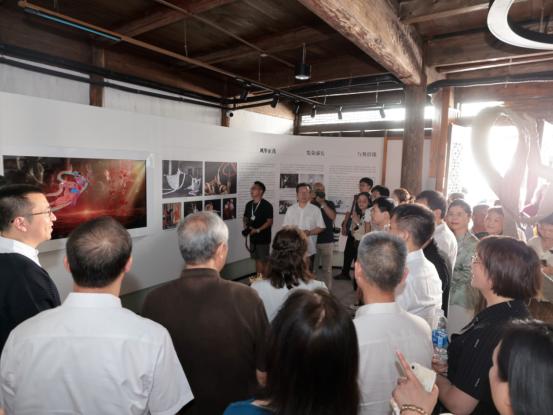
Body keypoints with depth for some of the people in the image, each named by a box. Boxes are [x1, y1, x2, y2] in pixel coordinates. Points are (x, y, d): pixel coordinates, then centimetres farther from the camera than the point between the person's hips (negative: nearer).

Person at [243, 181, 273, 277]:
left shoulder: (267, 205, -14)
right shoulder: (249, 204, 7)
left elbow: (270, 222, -16)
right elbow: (245, 218, 18)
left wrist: (257, 230, -22)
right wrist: (246, 227, -2)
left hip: (263, 238, -6)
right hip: (253, 237, 6)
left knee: (264, 260, 2)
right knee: (257, 259, 16)